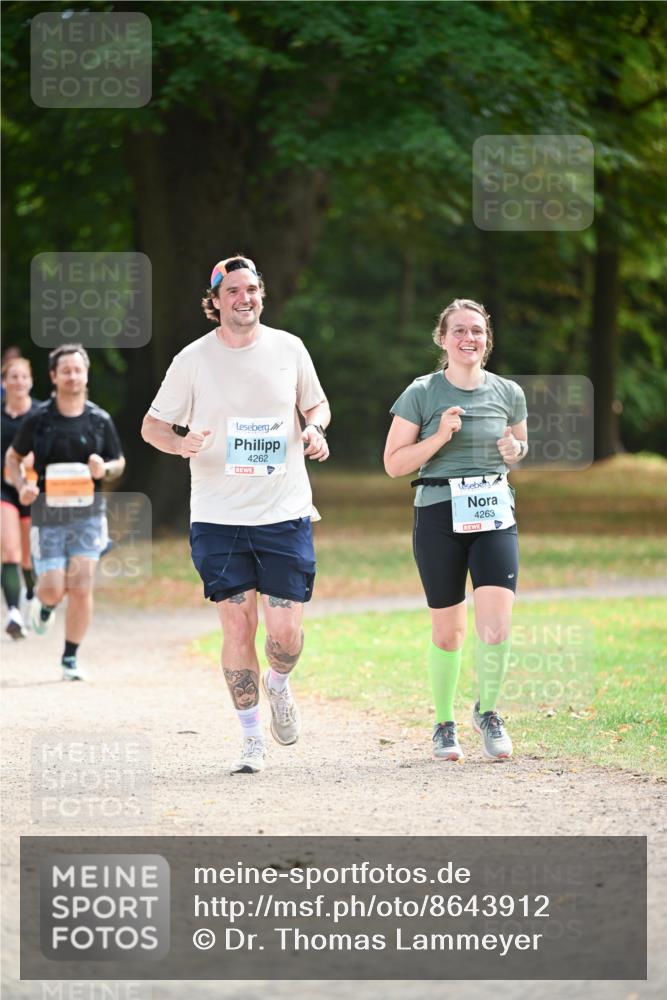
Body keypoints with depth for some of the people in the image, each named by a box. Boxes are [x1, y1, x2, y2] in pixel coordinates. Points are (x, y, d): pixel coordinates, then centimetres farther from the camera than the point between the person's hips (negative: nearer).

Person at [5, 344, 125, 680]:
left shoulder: (100, 420, 4)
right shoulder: (38, 420, -1)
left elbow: (119, 463, 14)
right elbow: (13, 456, 11)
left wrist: (105, 469, -10)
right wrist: (22, 486, -8)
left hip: (88, 514, 1)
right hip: (48, 514, -1)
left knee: (81, 587, -9)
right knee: (53, 588, -6)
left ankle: (70, 658, 4)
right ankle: (44, 603, 33)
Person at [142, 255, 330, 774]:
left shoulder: (289, 349, 4)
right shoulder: (193, 359, 0)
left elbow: (316, 403, 19)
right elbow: (152, 425, 7)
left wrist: (315, 429, -3)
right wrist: (181, 443, -15)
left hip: (285, 513, 1)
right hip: (218, 517, -1)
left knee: (286, 631, -4)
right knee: (237, 625, -5)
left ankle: (279, 684, 31)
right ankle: (252, 738, 8)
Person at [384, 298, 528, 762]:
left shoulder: (508, 393, 5)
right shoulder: (422, 394, -3)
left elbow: (521, 444, 22)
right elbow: (394, 463, -2)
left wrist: (515, 451, -2)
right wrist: (440, 437, -15)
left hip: (494, 515, 2)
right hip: (439, 515, -2)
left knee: (497, 627, -13)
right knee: (448, 631, 6)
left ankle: (488, 711, 11)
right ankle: (444, 724, 25)